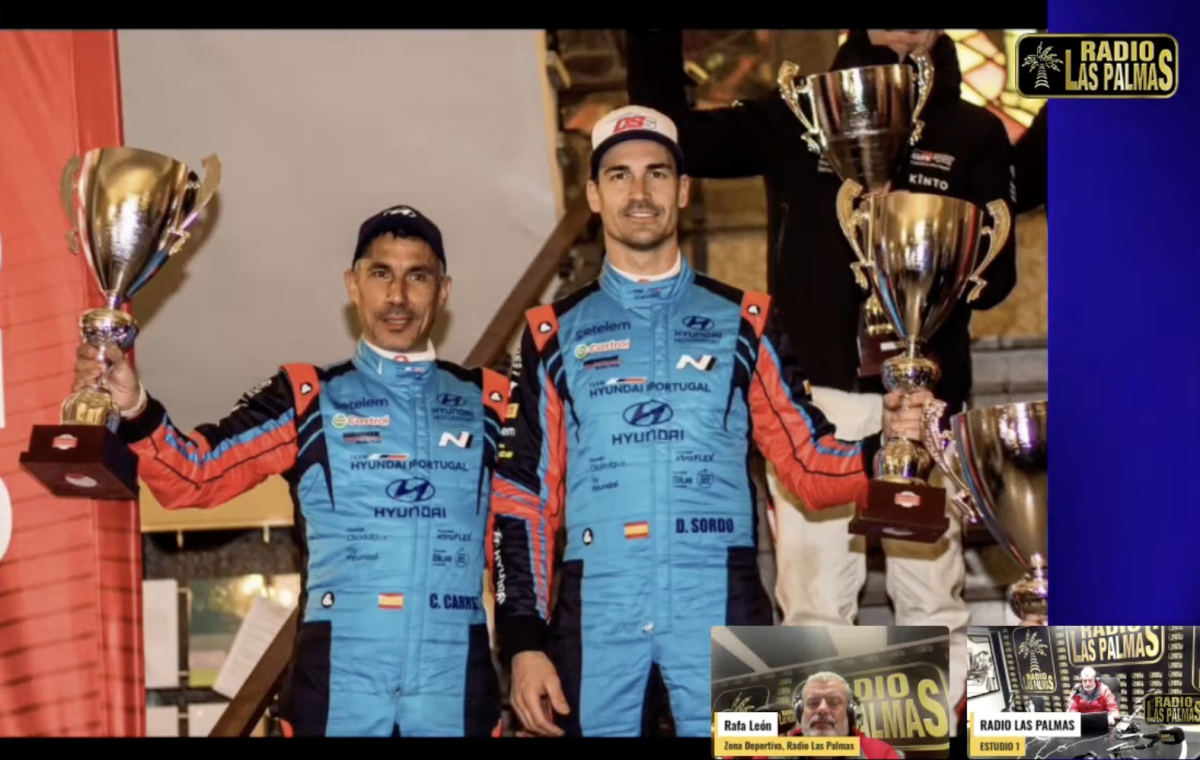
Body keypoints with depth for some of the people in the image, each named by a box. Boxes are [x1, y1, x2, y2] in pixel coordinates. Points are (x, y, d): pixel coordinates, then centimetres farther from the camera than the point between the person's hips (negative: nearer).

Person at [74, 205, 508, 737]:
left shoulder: (487, 404, 10)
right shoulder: (308, 401, 6)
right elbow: (193, 478, -2)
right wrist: (134, 410, -19)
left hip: (457, 689, 1)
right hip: (338, 686, -1)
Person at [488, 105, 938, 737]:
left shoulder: (743, 324, 10)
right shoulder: (555, 335, 10)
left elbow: (809, 464, 7)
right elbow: (523, 496, 7)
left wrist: (883, 441, -14)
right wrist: (523, 639, 0)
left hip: (719, 609, 0)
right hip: (595, 613, 0)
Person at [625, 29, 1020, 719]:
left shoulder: (974, 133, 5)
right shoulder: (797, 118, 7)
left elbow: (996, 272, -1)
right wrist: (654, 36, -9)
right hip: (811, 393, 0)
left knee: (932, 600, 8)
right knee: (814, 604, 4)